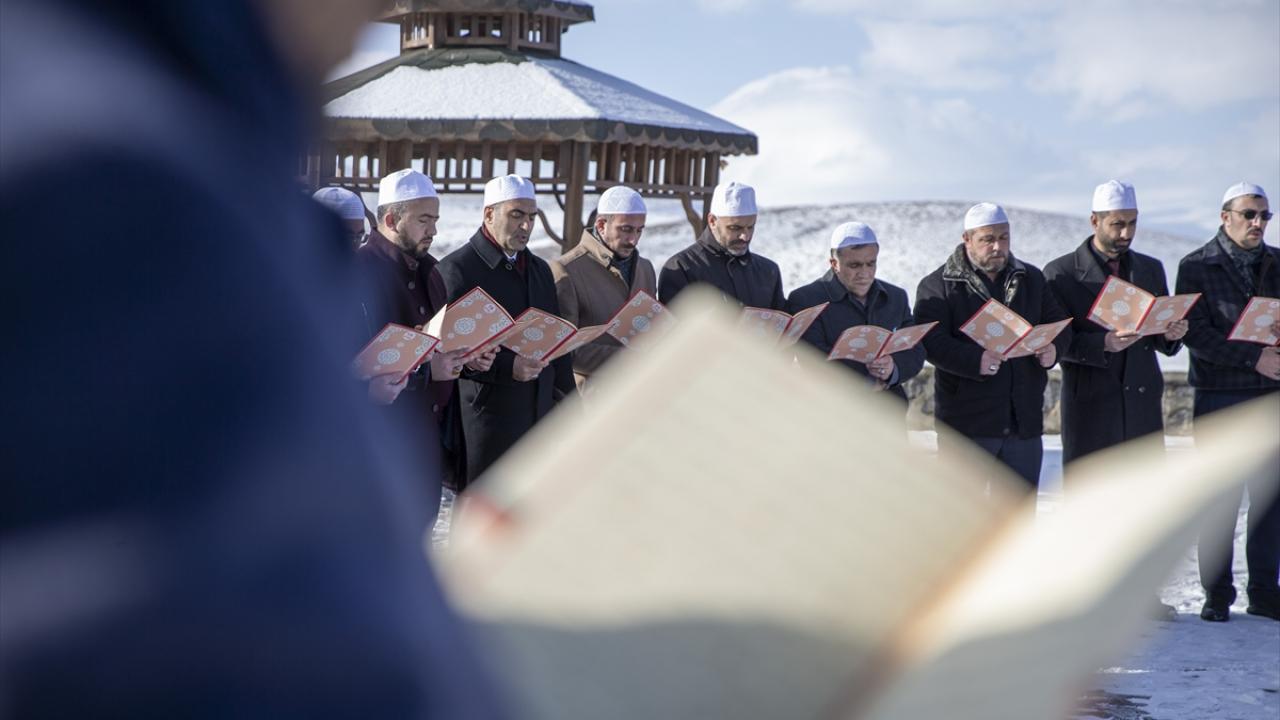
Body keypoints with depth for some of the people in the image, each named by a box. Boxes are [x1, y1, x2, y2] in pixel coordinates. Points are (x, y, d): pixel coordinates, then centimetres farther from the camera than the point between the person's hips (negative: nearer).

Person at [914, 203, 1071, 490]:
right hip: (965, 422, -5)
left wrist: (1053, 347, -7)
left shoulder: (1031, 279, 14)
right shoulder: (938, 286, -3)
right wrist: (975, 360, -30)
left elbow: (1059, 324, 17)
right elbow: (930, 341, -14)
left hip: (1023, 421, 5)